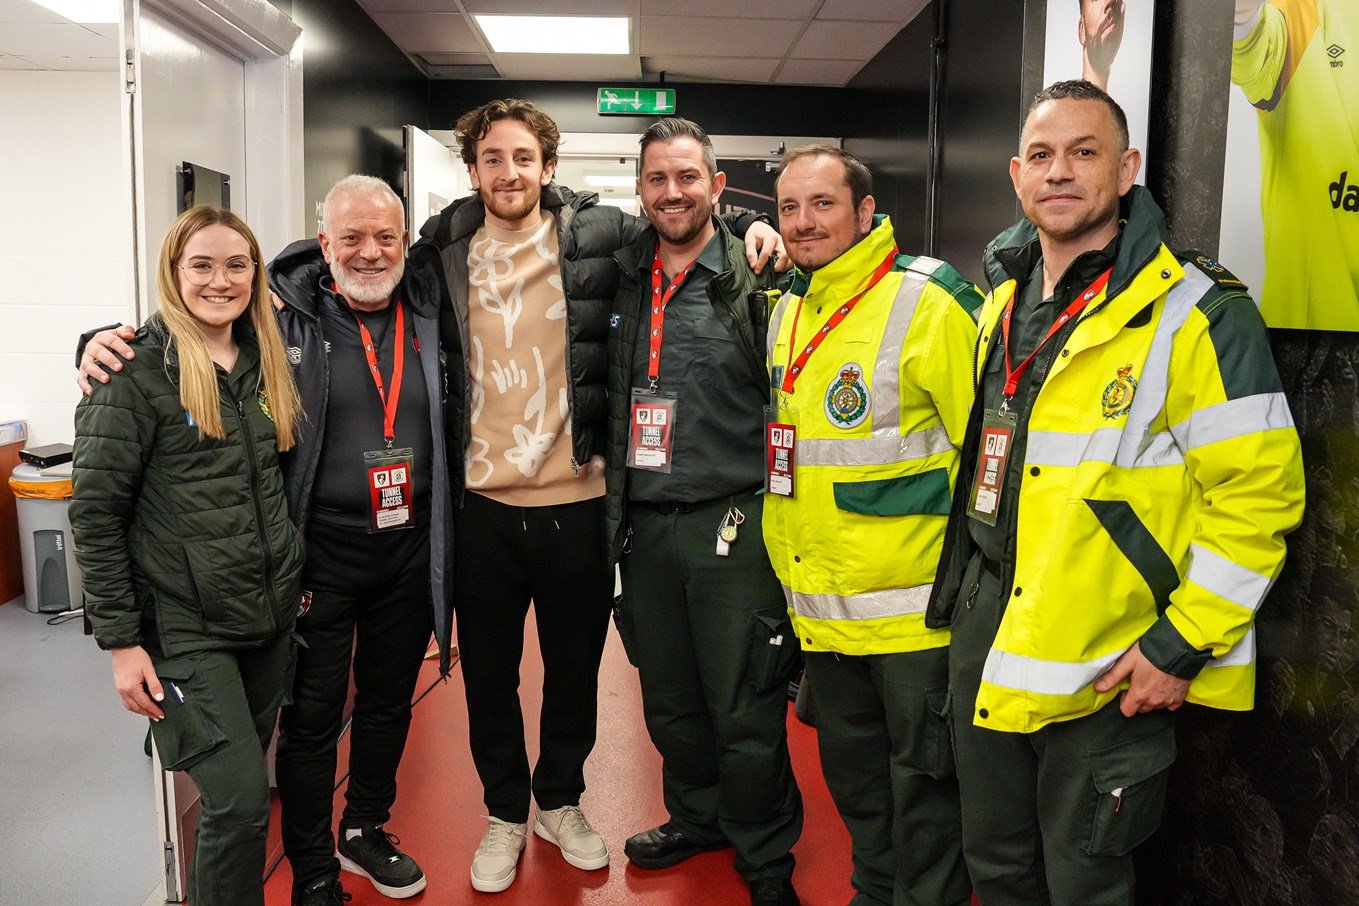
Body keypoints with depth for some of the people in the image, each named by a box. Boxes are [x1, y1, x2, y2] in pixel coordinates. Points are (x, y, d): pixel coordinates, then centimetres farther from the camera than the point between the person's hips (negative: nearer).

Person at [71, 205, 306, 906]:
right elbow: (94, 512, -11)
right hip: (185, 628, -6)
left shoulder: (263, 362, 9)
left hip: (270, 614, 6)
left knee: (239, 790, 16)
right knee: (242, 798, -8)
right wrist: (120, 640, -12)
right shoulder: (137, 371, -11)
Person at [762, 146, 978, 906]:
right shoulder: (788, 311, 8)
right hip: (822, 608, 8)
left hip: (914, 606, -7)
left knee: (923, 778, 10)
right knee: (852, 770, 23)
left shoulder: (928, 302, -15)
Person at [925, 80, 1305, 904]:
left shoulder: (1196, 311, -14)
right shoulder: (1002, 304, 8)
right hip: (984, 651, 7)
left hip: (1105, 676, -6)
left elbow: (1258, 492, -15)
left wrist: (1184, 645, -16)